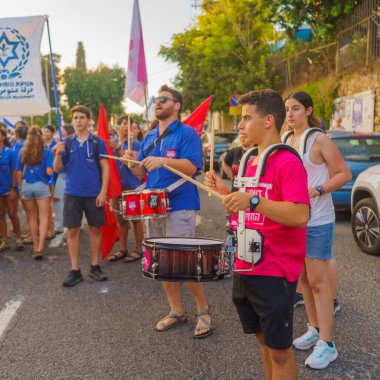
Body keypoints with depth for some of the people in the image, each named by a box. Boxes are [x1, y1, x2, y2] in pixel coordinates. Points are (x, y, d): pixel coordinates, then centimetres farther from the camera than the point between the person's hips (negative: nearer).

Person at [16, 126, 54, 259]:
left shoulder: (23, 152, 2)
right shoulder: (46, 152, -5)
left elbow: (19, 172, 4)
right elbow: (49, 172, -11)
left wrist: (20, 188, 14)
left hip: (26, 186, 3)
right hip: (41, 186, -3)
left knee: (32, 217, 14)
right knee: (43, 217, 1)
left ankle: (35, 246, 20)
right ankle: (40, 246, -12)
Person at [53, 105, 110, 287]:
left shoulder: (98, 142, 0)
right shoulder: (67, 142, 6)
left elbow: (105, 167, -1)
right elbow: (57, 169, 4)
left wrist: (103, 191, -10)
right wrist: (58, 154, -16)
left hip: (94, 194, -1)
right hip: (72, 194, 1)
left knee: (95, 229, 7)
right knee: (72, 230, 2)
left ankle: (95, 266, 20)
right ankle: (75, 270, 10)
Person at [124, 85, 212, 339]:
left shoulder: (186, 133, -4)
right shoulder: (149, 138, 16)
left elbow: (191, 167, -17)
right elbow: (142, 173, 16)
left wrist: (164, 161, -30)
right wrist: (132, 163, -5)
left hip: (180, 206, -7)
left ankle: (204, 310, 13)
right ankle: (177, 311, 24)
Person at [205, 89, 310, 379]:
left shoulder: (288, 162, -15)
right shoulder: (250, 162, 12)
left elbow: (300, 216, -25)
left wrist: (253, 201, -33)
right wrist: (225, 191, 7)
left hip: (274, 273, -8)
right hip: (246, 268, 8)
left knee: (279, 350, 5)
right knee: (264, 341, 20)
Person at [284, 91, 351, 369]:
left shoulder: (320, 140, -9)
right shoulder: (287, 142, 11)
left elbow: (344, 174, -11)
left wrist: (317, 190, -24)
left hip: (318, 221, -7)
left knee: (318, 281, -4)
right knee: (303, 278, 13)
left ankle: (327, 344, 4)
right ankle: (315, 329, 27)